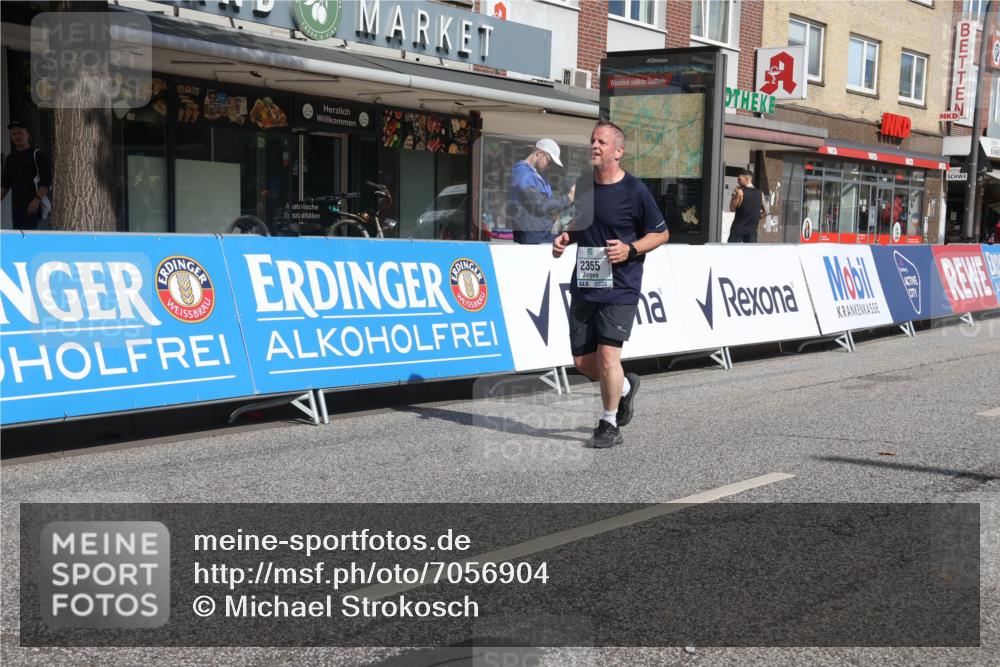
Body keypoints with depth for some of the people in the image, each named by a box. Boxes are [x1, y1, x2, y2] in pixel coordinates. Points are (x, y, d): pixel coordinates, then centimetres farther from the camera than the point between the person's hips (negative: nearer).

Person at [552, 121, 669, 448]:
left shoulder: (634, 190, -9)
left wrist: (630, 249, -17)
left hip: (619, 289, -6)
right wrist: (564, 237, 3)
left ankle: (610, 425, 8)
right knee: (583, 362, 8)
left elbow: (661, 233, -1)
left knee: (607, 354, -12)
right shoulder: (583, 184, 7)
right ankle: (625, 386, 38)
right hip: (584, 286, 6)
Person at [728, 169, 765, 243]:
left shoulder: (740, 192, -12)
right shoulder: (760, 194, 3)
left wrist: (734, 195, 5)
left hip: (738, 228, -4)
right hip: (752, 230, 4)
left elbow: (732, 208, -4)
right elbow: (765, 211, 12)